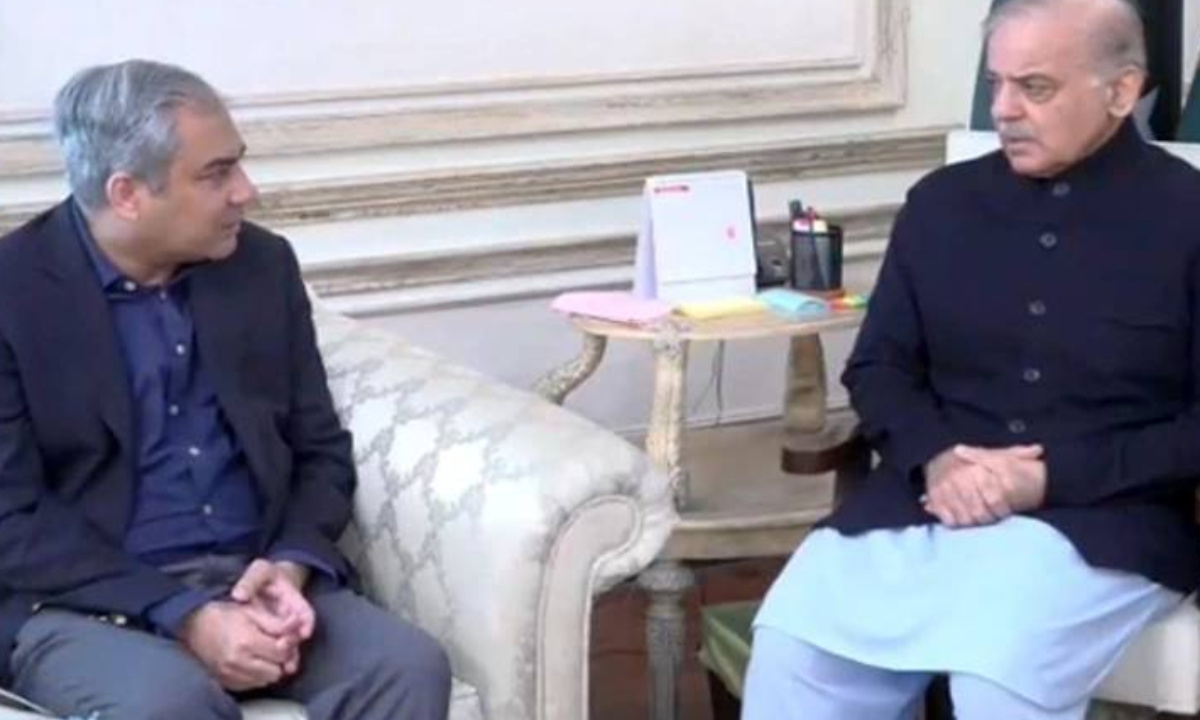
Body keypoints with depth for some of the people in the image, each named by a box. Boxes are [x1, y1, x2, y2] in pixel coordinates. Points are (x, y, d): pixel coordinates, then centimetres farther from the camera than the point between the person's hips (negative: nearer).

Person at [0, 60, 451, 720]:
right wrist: (183, 615, -22)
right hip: (86, 599, -4)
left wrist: (291, 566, -10)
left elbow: (321, 450, 12)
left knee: (409, 667, -22)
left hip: (255, 579, 4)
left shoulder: (262, 265, 7)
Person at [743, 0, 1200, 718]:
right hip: (925, 504, 4)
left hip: (1106, 519, -3)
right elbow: (879, 365, 14)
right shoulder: (942, 202, 13)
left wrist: (1056, 476, -15)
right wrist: (933, 459, -8)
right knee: (792, 646, -22)